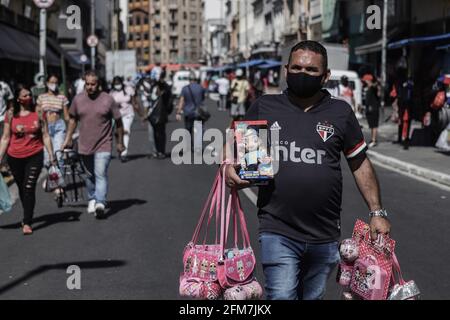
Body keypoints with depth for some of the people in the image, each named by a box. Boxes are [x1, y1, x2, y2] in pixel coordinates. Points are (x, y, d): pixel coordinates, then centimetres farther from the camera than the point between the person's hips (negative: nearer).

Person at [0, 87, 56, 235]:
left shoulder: (38, 113, -2)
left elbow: (45, 136, 2)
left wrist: (51, 156, -2)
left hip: (34, 156, -2)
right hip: (15, 157, 2)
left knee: (29, 188, -12)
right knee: (21, 188, 14)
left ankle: (27, 223, -8)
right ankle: (28, 216, 34)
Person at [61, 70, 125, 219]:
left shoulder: (108, 100, -7)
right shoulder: (78, 99, 2)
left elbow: (118, 122, 0)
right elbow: (73, 119, 16)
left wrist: (120, 143, 4)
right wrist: (68, 139, 14)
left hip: (103, 145, -4)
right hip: (85, 145, 4)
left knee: (101, 175, -15)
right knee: (90, 175, 16)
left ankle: (100, 203, -23)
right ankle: (92, 199, 34)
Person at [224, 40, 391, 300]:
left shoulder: (341, 113, 5)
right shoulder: (264, 108, 3)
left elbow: (360, 164, 12)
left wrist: (377, 212, 6)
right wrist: (229, 167, -9)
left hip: (325, 237, 2)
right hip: (278, 232, -2)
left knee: (313, 297, 15)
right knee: (282, 296, -16)